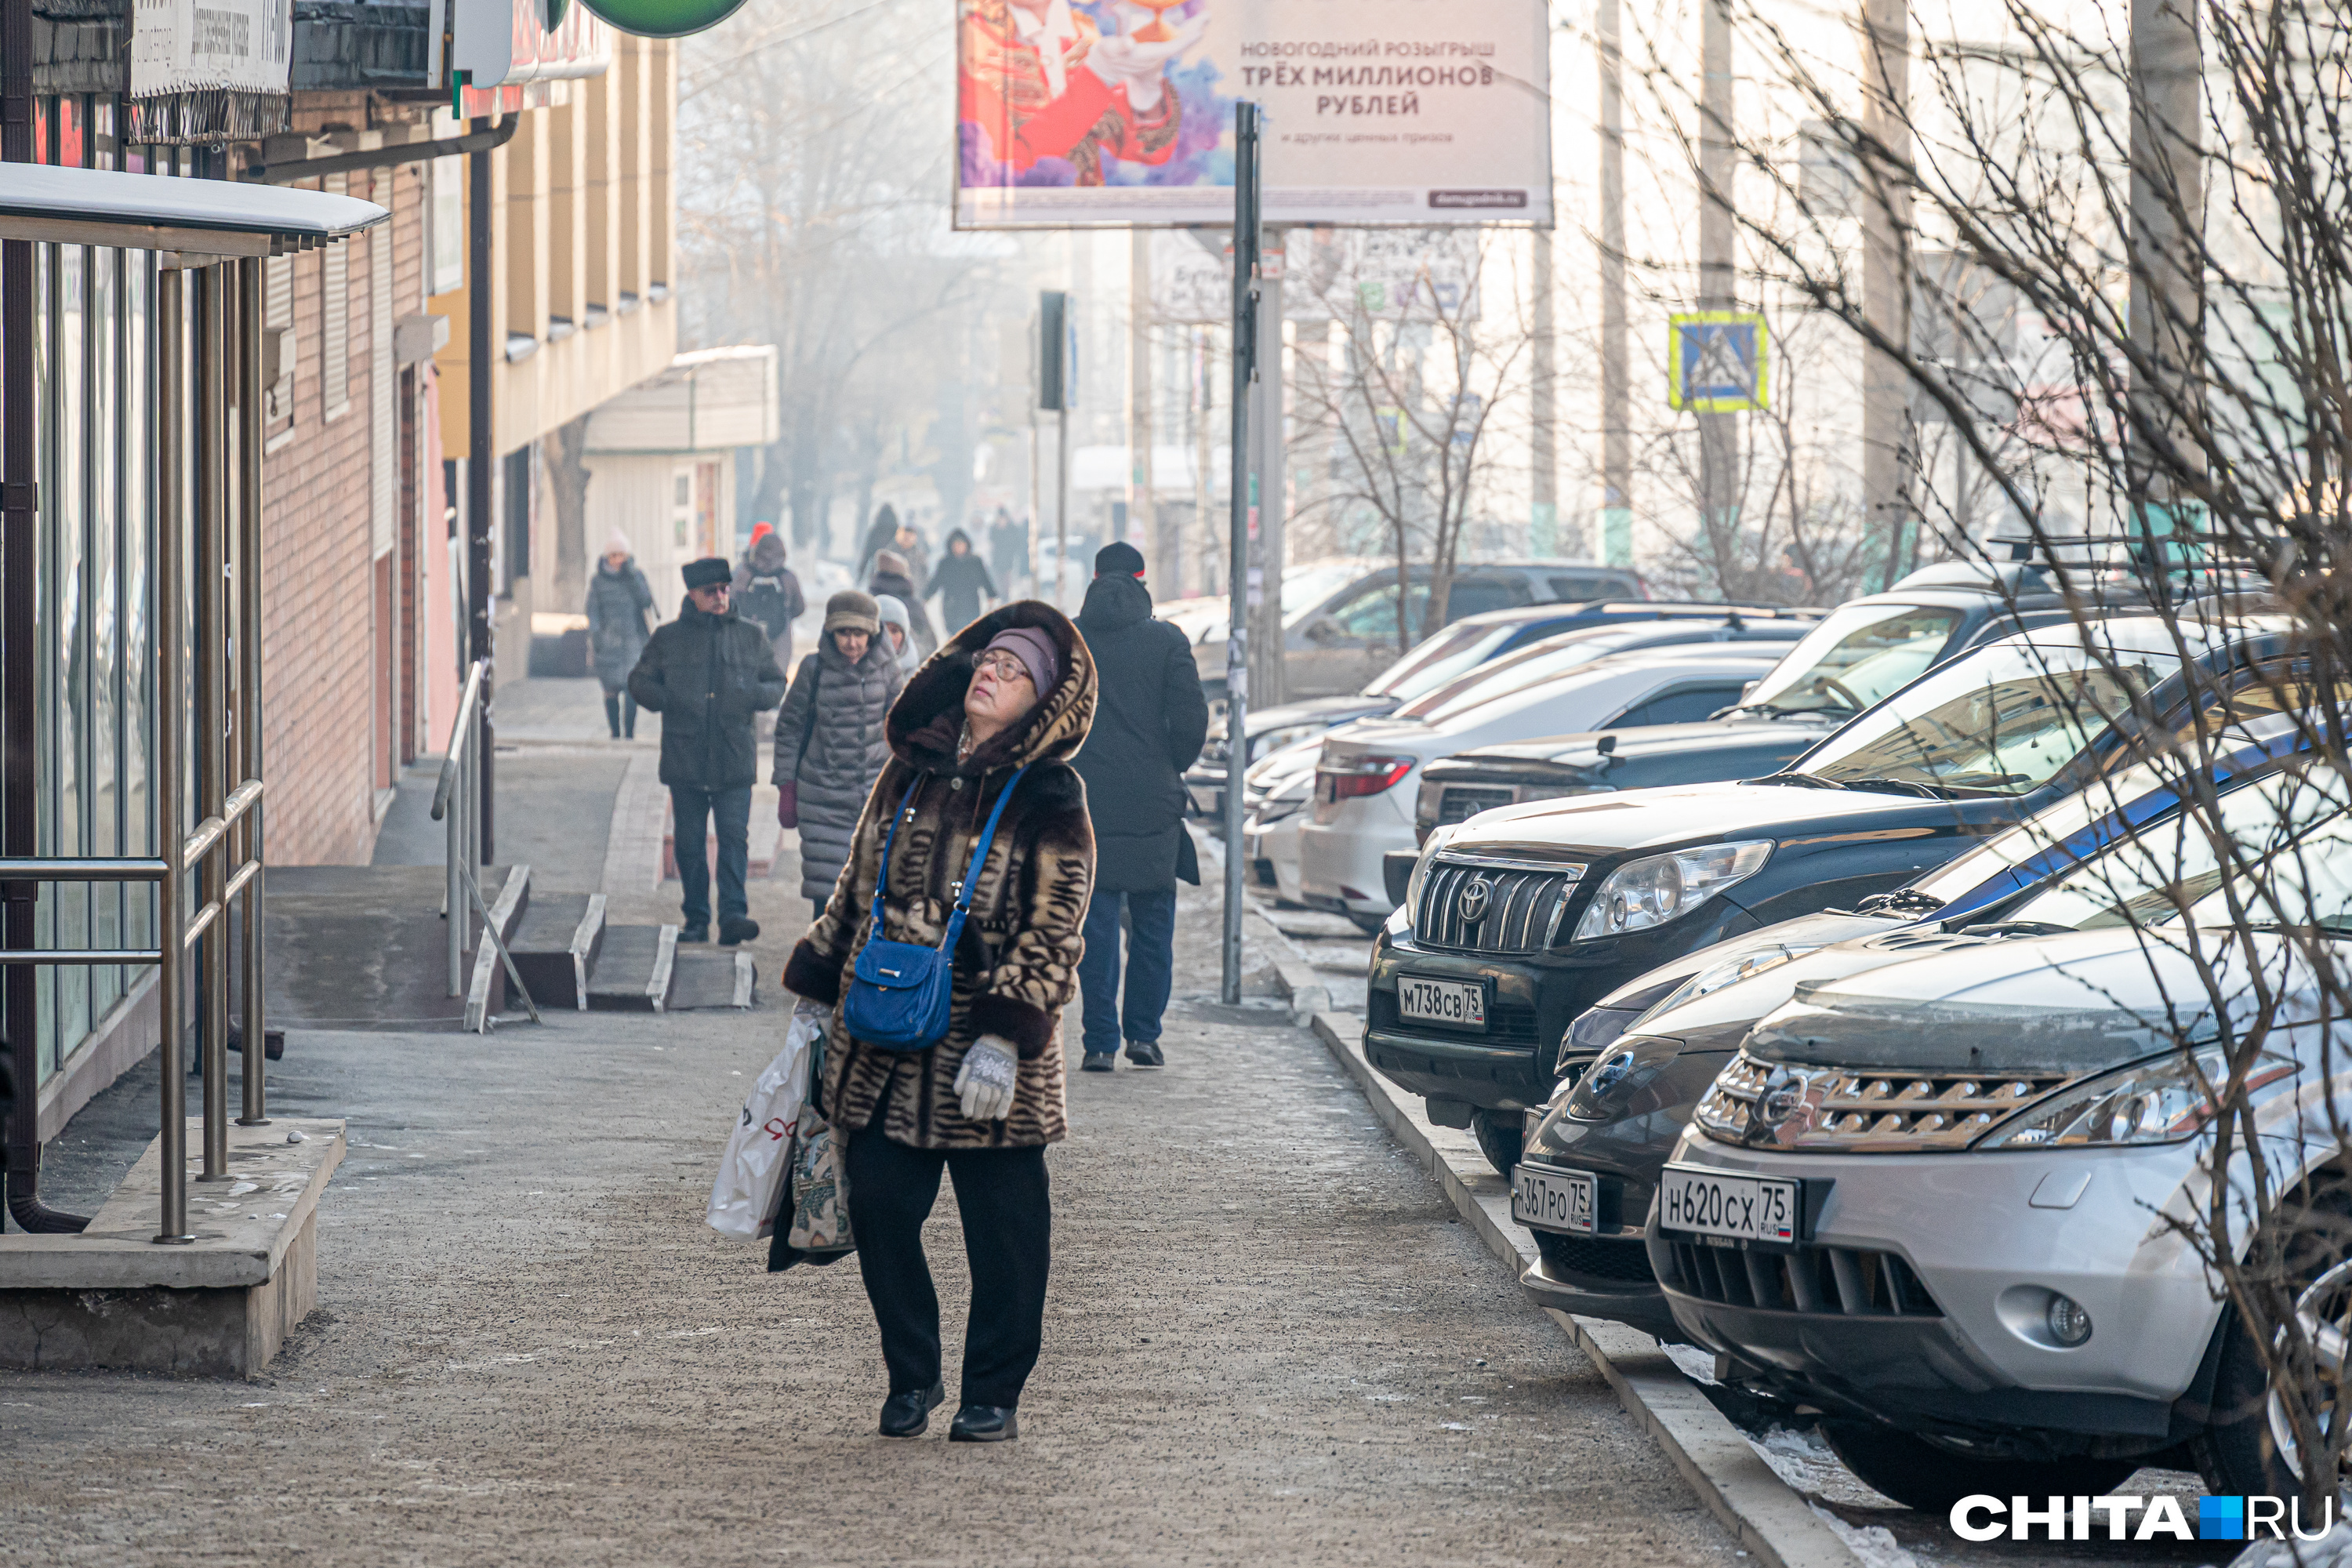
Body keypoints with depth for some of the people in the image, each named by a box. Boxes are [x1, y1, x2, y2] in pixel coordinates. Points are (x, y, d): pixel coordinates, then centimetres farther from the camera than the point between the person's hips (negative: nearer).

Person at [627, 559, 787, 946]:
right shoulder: (668, 639, 7)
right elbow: (640, 681, 13)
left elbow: (777, 682, 16)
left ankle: (733, 914, -16)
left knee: (734, 837, -11)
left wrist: (756, 695, -7)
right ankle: (696, 920, 13)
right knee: (688, 842, 4)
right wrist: (667, 701, -7)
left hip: (735, 759, -1)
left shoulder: (751, 637, 10)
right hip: (684, 761, 1)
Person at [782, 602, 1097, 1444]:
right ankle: (911, 1376, 21)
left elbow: (1050, 934, -10)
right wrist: (815, 995, 17)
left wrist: (1005, 1037, -18)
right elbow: (855, 891, 19)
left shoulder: (1048, 804, -5)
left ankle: (993, 1394, 15)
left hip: (985, 1055, -4)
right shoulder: (909, 774, 10)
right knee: (879, 1210, 4)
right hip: (881, 1050, 5)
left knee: (1001, 1228, 2)